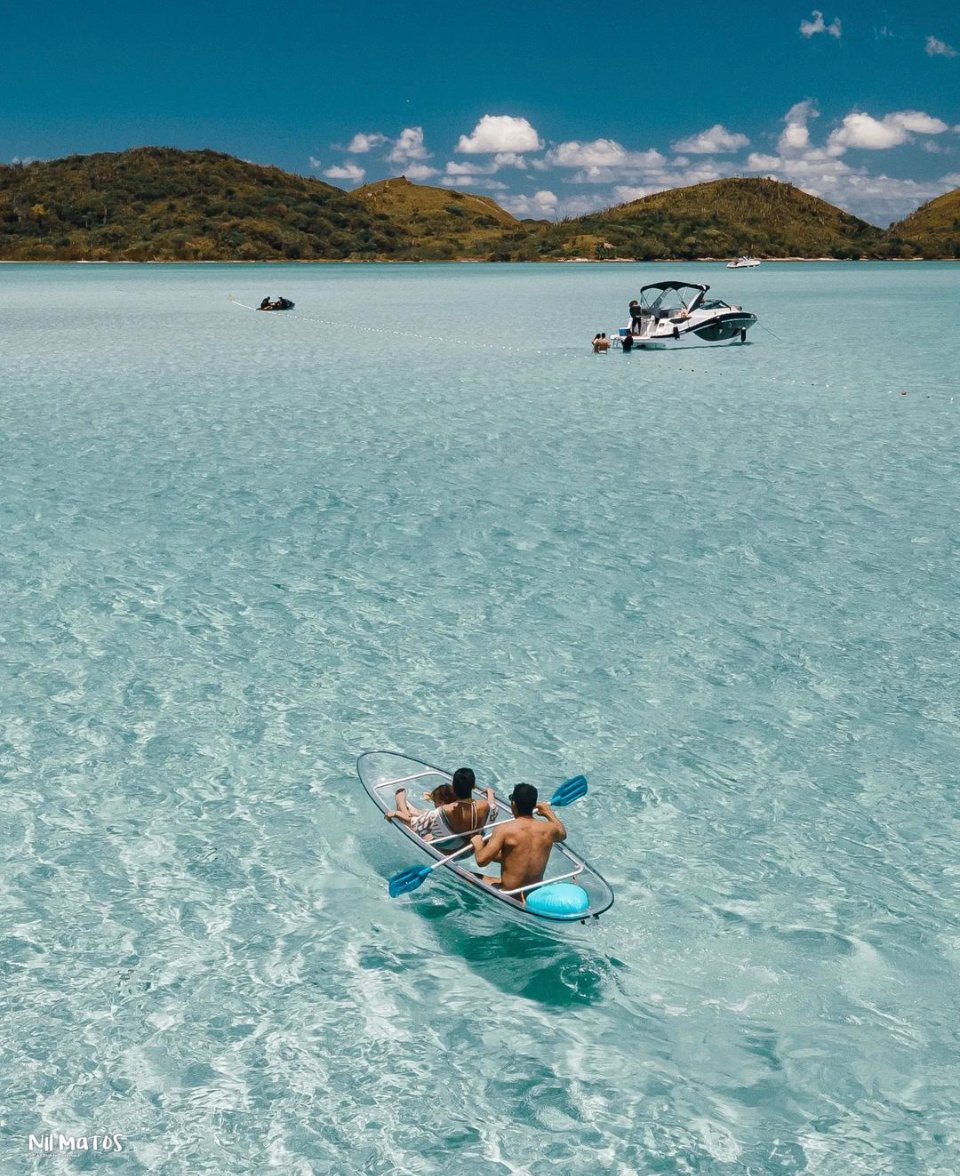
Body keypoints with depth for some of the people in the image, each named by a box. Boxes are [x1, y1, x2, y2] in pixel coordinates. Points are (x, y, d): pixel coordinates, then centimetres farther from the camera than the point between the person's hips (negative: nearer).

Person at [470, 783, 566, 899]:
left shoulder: (505, 830, -20)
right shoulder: (548, 829, -6)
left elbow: (481, 860, -22)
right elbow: (562, 834, 19)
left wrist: (478, 844, -1)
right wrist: (549, 812, 34)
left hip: (510, 896, -5)